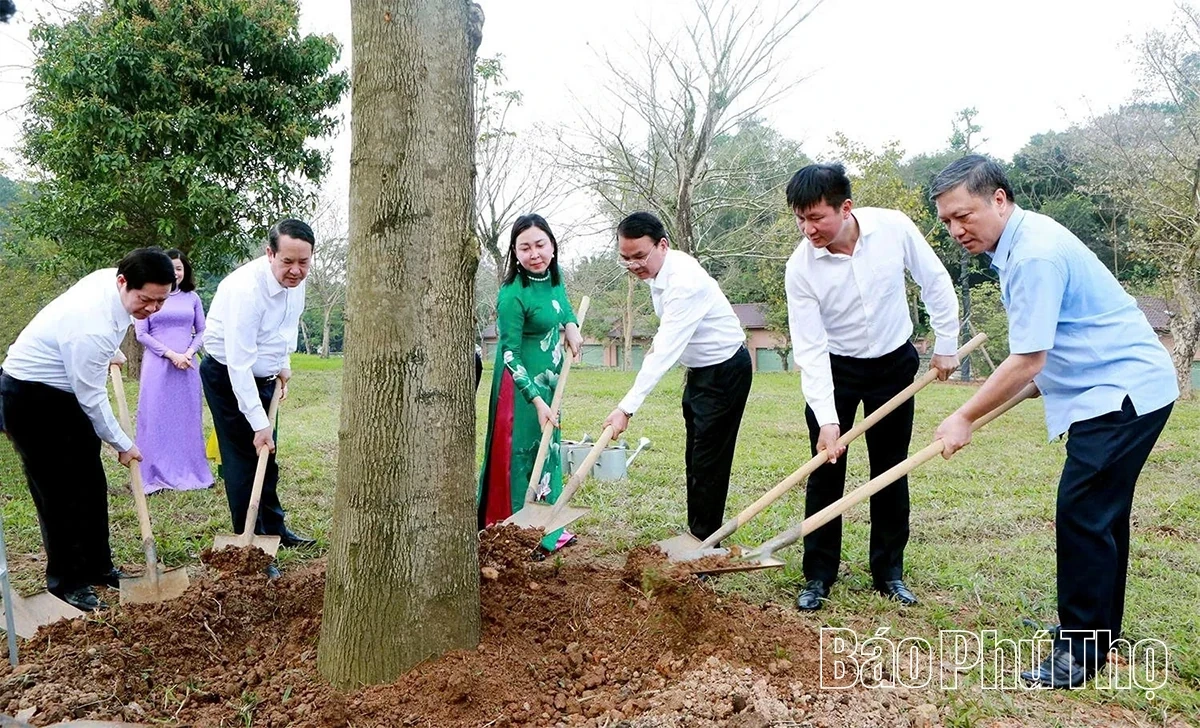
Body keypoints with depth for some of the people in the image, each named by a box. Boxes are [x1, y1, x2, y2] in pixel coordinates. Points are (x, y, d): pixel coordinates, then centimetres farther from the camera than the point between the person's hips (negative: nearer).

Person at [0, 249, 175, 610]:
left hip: (63, 390, 9)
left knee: (91, 484, 12)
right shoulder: (93, 328, -35)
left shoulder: (111, 278, -10)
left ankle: (98, 567, 24)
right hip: (30, 397, -9)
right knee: (59, 491, -3)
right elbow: (92, 399, -24)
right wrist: (123, 445, -12)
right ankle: (65, 581, 11)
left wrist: (110, 353, 26)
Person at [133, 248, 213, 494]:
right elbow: (141, 333, -3)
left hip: (187, 366, 3)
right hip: (157, 366, -2)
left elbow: (202, 331, 10)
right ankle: (155, 475, 6)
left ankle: (189, 472, 16)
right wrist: (170, 354, -10)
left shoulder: (192, 297, 8)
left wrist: (189, 352, -7)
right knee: (156, 418, 0)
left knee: (187, 418, 7)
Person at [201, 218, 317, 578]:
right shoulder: (247, 288, -33)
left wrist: (284, 366, 5)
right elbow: (239, 363, -33)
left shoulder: (296, 279, -9)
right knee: (243, 458, -6)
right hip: (228, 377, -8)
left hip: (262, 377, 8)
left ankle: (275, 529, 31)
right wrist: (259, 423, -32)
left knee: (267, 455, 17)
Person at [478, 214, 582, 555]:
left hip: (549, 379, 9)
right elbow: (510, 355, -22)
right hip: (522, 384, -8)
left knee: (548, 450, 16)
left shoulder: (553, 275, -2)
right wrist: (536, 400, -27)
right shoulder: (513, 295, -24)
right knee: (522, 453, -2)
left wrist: (570, 325, 1)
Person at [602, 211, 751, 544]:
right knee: (695, 459, 14)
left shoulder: (684, 282, -31)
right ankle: (696, 535, 24)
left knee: (709, 463, -7)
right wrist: (660, 338, 5)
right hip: (700, 369, 10)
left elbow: (664, 353, -38)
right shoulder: (657, 270, -2)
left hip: (726, 371, -10)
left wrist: (627, 408, -41)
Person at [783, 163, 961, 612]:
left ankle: (889, 571, 21)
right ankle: (819, 575, 11)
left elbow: (935, 282, -5)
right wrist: (826, 418, -28)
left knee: (891, 469, 7)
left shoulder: (894, 228, -21)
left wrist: (946, 344, -1)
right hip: (834, 368, -1)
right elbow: (810, 348, -22)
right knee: (826, 470, -2)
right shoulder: (800, 268, -23)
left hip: (894, 362, 1)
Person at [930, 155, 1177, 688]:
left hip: (1124, 390, -11)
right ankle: (1099, 631, 30)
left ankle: (1081, 652, -1)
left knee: (1082, 514, -10)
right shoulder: (1018, 241, 9)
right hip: (1116, 388, 11)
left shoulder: (1035, 254, -23)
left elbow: (1028, 362, -23)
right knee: (1102, 514, 17)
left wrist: (964, 418, -16)